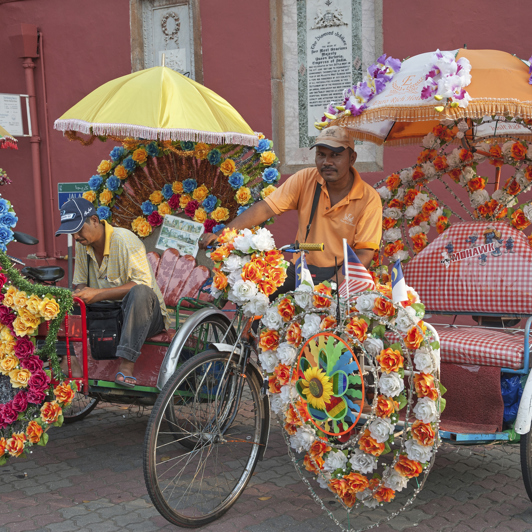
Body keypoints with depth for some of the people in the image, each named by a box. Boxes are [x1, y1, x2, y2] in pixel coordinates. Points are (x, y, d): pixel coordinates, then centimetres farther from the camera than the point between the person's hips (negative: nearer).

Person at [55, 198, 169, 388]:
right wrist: (79, 294, -12)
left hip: (144, 315, -6)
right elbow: (79, 282, 14)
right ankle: (67, 358, -21)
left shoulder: (124, 239, -16)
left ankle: (126, 365, -41)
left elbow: (143, 283, -24)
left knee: (140, 292, -40)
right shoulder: (83, 245, 5)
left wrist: (99, 294, -28)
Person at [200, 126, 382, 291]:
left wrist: (334, 284, -26)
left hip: (342, 275, -2)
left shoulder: (369, 199, -6)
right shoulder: (305, 179, 0)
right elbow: (265, 209, -7)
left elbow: (364, 254, -9)